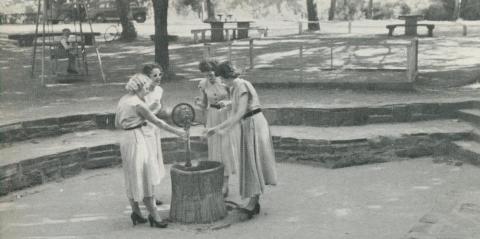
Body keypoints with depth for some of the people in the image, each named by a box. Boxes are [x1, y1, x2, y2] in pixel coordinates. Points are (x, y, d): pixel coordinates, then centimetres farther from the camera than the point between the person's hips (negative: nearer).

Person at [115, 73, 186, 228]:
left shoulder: (123, 101, 9)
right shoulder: (138, 104, -17)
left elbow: (117, 124, 15)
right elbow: (157, 122, -13)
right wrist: (176, 131, -7)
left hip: (126, 138, 9)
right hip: (138, 139, -9)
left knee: (133, 178, 15)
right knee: (144, 178, -4)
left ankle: (136, 212, 23)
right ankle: (153, 214, 0)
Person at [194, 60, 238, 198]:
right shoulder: (203, 85, -5)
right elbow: (205, 106, 3)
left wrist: (226, 103, -26)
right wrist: (199, 104, -19)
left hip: (226, 116, -3)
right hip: (212, 117, 3)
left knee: (226, 148, -2)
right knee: (214, 148, 4)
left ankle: (225, 183, 5)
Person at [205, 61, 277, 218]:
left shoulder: (242, 86, -14)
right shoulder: (234, 89, 15)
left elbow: (241, 113, -20)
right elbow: (235, 116, 16)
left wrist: (224, 130, -14)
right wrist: (217, 128, 11)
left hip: (254, 125, -9)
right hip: (248, 126, 9)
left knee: (253, 162, -8)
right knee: (251, 164, 9)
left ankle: (252, 203, -7)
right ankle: (255, 203, 12)